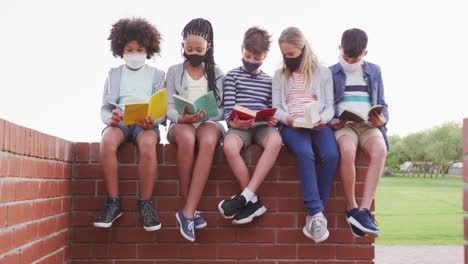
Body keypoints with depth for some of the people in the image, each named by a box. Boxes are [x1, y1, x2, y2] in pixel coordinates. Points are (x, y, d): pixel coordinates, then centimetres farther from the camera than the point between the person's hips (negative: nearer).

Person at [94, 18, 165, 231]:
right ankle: (113, 202, -27)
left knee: (148, 143, -38)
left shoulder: (157, 75, 15)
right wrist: (109, 118, -14)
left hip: (146, 124, -1)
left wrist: (152, 121, -18)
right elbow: (105, 107, 11)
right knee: (107, 141, -35)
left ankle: (145, 203, -28)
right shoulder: (114, 74, 18)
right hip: (119, 122, 2)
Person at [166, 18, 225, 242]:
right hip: (181, 124, 0)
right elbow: (169, 109, 4)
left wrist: (205, 116, -13)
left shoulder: (217, 73, 13)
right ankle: (191, 210, -29)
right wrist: (182, 118, -18)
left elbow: (222, 110, 8)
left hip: (209, 122, 0)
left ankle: (187, 212, -39)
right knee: (187, 138, -40)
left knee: (208, 140, -39)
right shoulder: (174, 71, 11)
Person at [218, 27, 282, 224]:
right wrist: (233, 122, -18)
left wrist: (273, 119, -4)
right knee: (229, 146, -38)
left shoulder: (269, 80, 22)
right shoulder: (233, 76, 12)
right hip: (239, 126, -2)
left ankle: (245, 196, -34)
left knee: (275, 140, -36)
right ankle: (253, 201, -25)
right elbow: (228, 107, 3)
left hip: (263, 125, 2)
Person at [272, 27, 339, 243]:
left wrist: (323, 119, -13)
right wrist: (288, 118, -12)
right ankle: (317, 213, -35)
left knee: (331, 155, -32)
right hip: (291, 126, -1)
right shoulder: (279, 75, 19)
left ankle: (313, 215, -22)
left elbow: (329, 105, 11)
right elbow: (276, 109, 11)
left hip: (318, 125, 1)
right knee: (305, 153, -35)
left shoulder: (323, 72, 16)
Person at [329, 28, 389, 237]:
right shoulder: (330, 73, 13)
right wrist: (330, 122, -10)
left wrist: (383, 119, -4)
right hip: (343, 125, -2)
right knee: (347, 151, -38)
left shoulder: (374, 71, 19)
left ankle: (364, 210, -36)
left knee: (379, 151, -34)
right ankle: (351, 209, -23)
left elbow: (382, 103, 19)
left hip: (369, 125, 2)